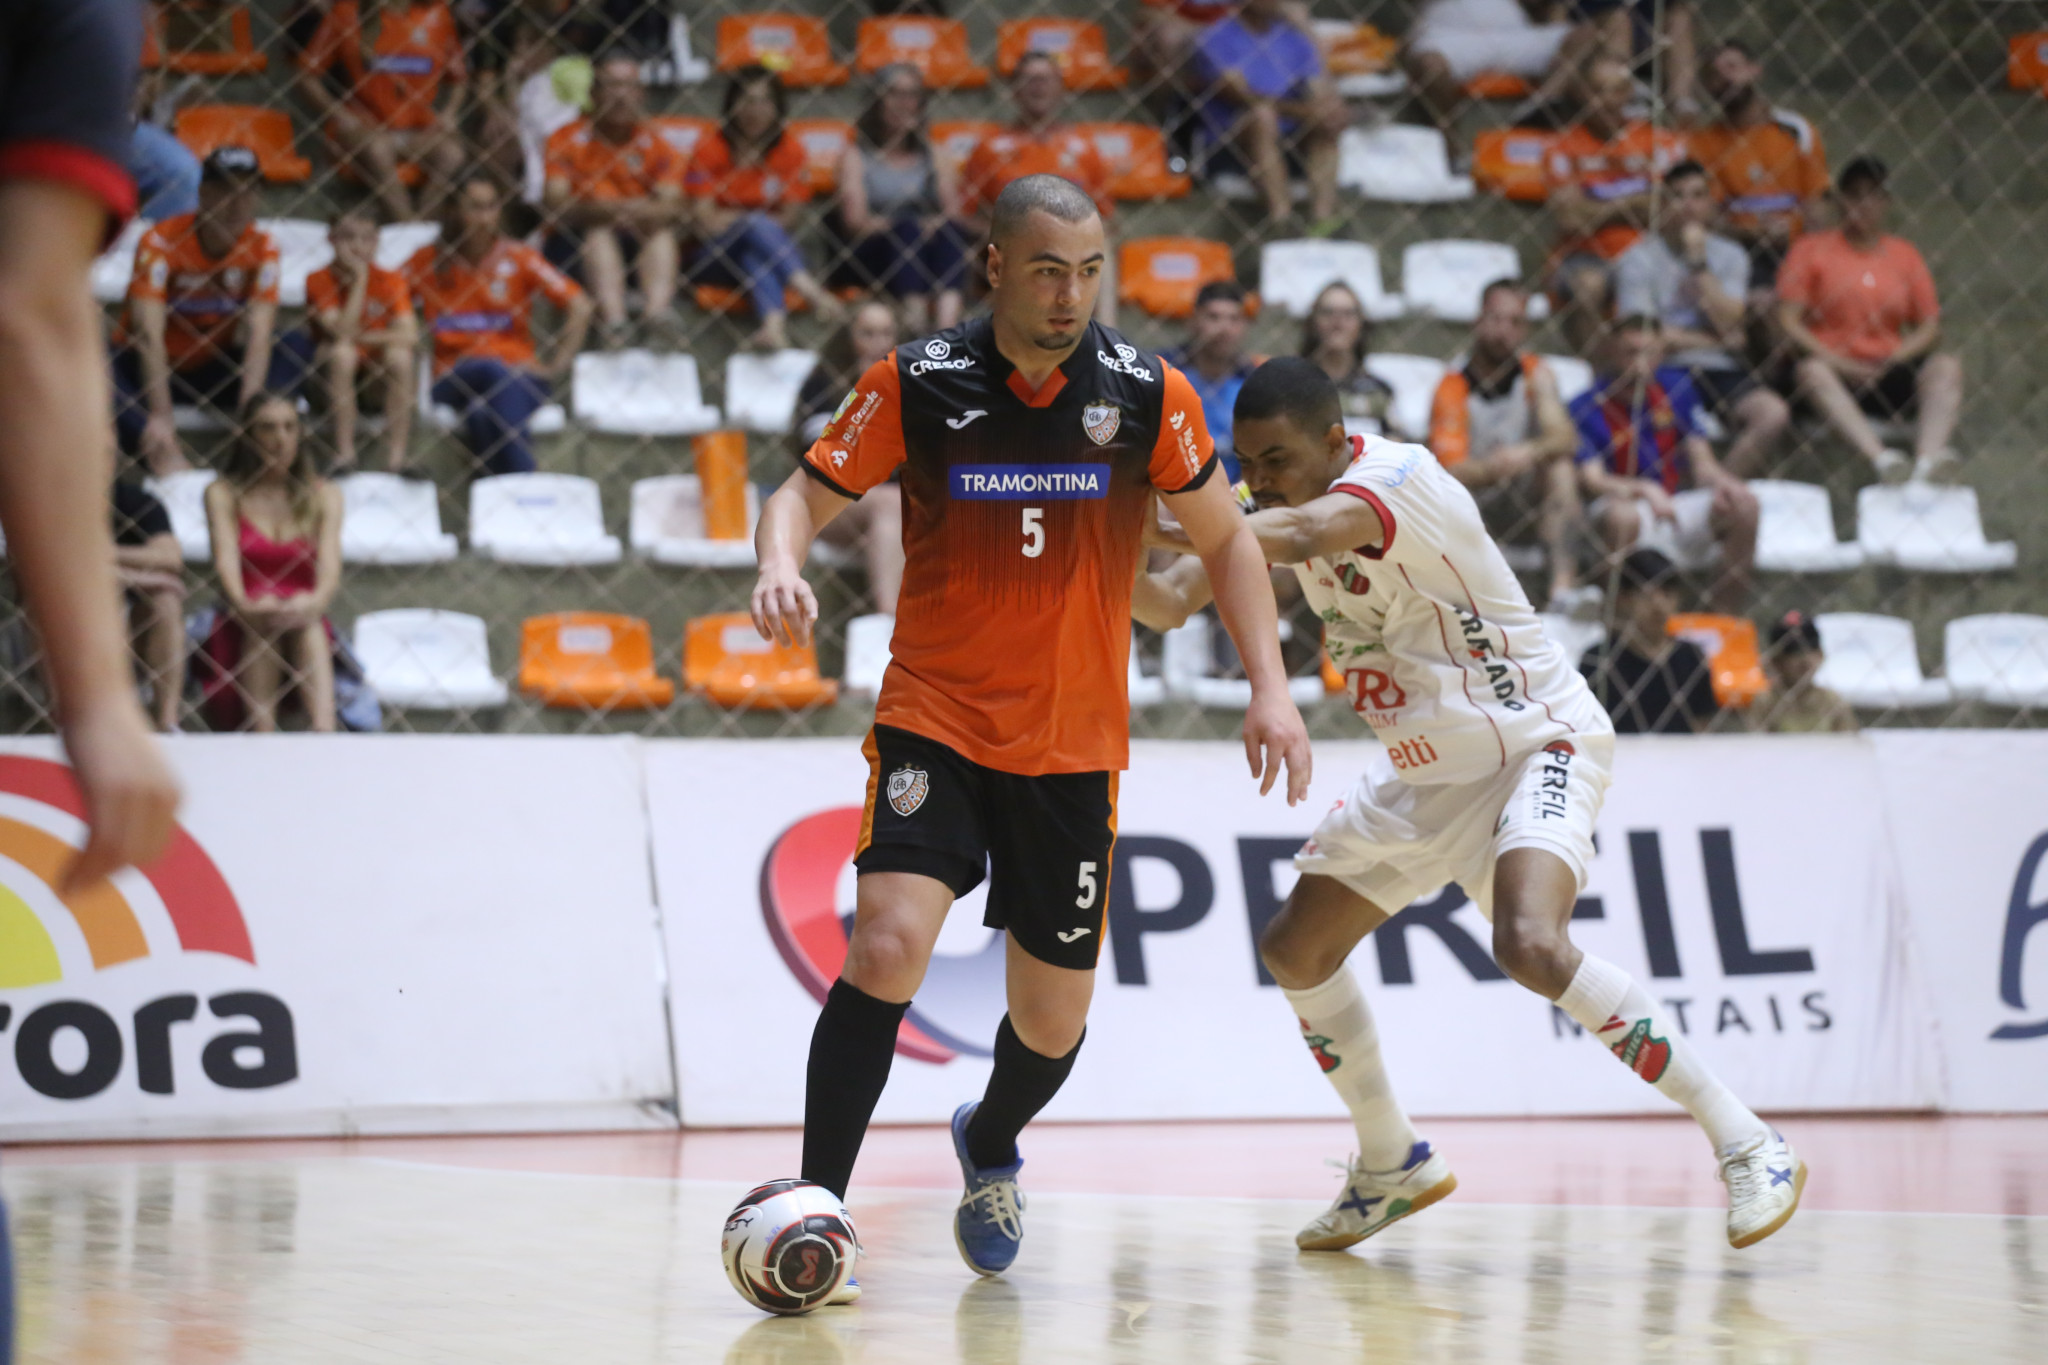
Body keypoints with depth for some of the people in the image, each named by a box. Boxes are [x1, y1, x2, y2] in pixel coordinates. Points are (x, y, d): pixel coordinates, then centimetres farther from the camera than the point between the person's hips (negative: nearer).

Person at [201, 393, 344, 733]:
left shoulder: (323, 495, 12)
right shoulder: (223, 494, 7)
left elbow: (330, 562, -6)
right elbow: (226, 558, -10)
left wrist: (317, 600, -31)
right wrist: (245, 605, -34)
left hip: (306, 630, 1)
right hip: (243, 635, -1)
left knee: (308, 622, -35)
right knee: (265, 622, -37)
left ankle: (325, 736, -58)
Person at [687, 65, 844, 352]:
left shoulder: (790, 151, 4)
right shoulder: (710, 148, -1)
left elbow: (789, 218, -1)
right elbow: (706, 220, -6)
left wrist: (730, 219, -12)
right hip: (711, 258, -1)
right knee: (757, 225, -34)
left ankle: (774, 324, -64)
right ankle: (815, 294, -54)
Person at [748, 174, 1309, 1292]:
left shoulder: (1147, 394, -5)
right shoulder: (914, 384, -9)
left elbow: (1224, 538, 7)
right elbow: (807, 493, 0)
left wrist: (1270, 686, -3)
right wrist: (780, 566, -23)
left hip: (1074, 747, 2)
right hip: (933, 721, -2)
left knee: (1054, 1018, 9)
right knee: (888, 945, -24)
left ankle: (990, 1146, 43)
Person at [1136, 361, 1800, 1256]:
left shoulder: (1397, 479, -27)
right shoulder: (1282, 497, -1)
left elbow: (1289, 537, -46)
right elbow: (1170, 602, -7)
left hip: (1535, 742, -9)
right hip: (1422, 770, 9)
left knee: (1532, 949, -31)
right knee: (1296, 950, 10)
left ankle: (1745, 1144, -19)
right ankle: (1392, 1164, 30)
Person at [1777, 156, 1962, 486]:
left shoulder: (1905, 254, 19)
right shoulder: (1811, 249, 10)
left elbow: (1930, 328, 12)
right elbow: (1788, 321, 0)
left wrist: (1892, 361, -8)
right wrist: (1838, 363, -13)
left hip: (1889, 375, 3)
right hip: (1835, 371, -3)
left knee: (1947, 365, -25)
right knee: (1813, 371, -37)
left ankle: (1928, 458, -51)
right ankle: (1882, 459, -57)